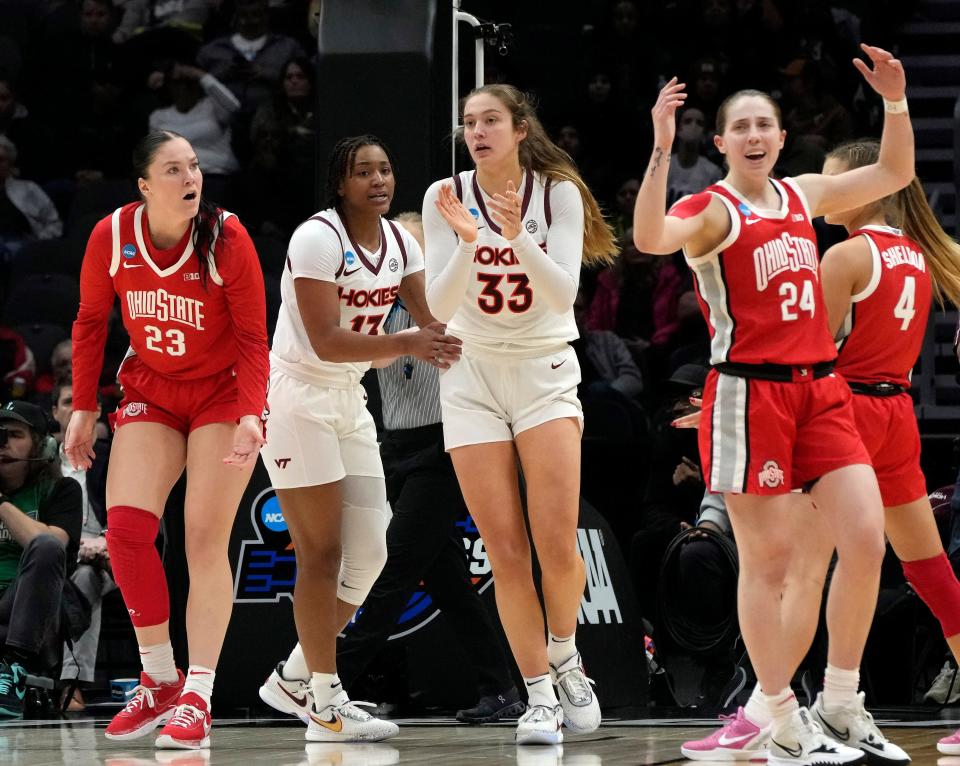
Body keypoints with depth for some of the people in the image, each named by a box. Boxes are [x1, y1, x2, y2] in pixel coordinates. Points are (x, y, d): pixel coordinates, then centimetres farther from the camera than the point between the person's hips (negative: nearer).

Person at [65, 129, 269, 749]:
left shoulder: (227, 238, -19)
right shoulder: (112, 236, -12)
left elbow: (253, 338, -13)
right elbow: (91, 322, 3)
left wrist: (251, 415, -25)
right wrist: (83, 409, 2)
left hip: (223, 391, -3)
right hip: (150, 391, 3)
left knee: (205, 536, -12)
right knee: (125, 527, -12)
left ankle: (197, 697, -10)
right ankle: (159, 680, 3)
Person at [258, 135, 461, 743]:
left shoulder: (400, 242, 4)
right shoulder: (318, 239, -18)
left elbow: (434, 323, 6)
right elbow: (326, 342, -25)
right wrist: (406, 345, -35)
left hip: (350, 399, 8)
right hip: (298, 395, -8)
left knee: (369, 552, 5)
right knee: (322, 553, -7)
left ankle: (296, 675, 20)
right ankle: (327, 706, -1)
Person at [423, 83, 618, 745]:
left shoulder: (558, 192, -7)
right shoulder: (448, 197, -4)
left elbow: (563, 293, -15)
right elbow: (440, 306, -10)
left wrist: (516, 236, -30)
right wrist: (468, 241, -26)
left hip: (545, 368, -1)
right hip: (473, 373, 1)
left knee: (557, 544, -12)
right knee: (505, 552, -4)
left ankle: (564, 658, 16)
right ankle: (540, 696, 5)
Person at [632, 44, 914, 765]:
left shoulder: (803, 195, 15)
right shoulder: (711, 209, -5)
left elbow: (893, 173, 25)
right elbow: (651, 239, -27)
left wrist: (895, 102, 11)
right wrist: (662, 148, -33)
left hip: (820, 391, 6)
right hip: (749, 394, -6)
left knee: (867, 537, -5)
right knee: (768, 558, -3)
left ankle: (842, 704, 9)